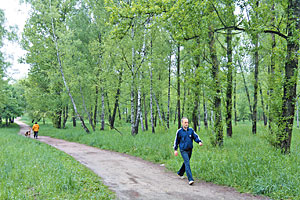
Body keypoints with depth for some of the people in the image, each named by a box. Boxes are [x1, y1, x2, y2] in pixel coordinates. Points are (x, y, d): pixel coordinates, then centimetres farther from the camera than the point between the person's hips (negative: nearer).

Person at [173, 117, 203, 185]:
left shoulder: (191, 130, 2)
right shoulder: (179, 131, -4)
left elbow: (196, 137, 0)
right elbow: (176, 141, 5)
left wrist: (199, 141, -21)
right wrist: (175, 150, 5)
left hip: (190, 149, 4)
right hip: (183, 150, -4)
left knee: (186, 162, 19)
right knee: (187, 163, -15)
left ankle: (180, 173, 43)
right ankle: (190, 179, -18)